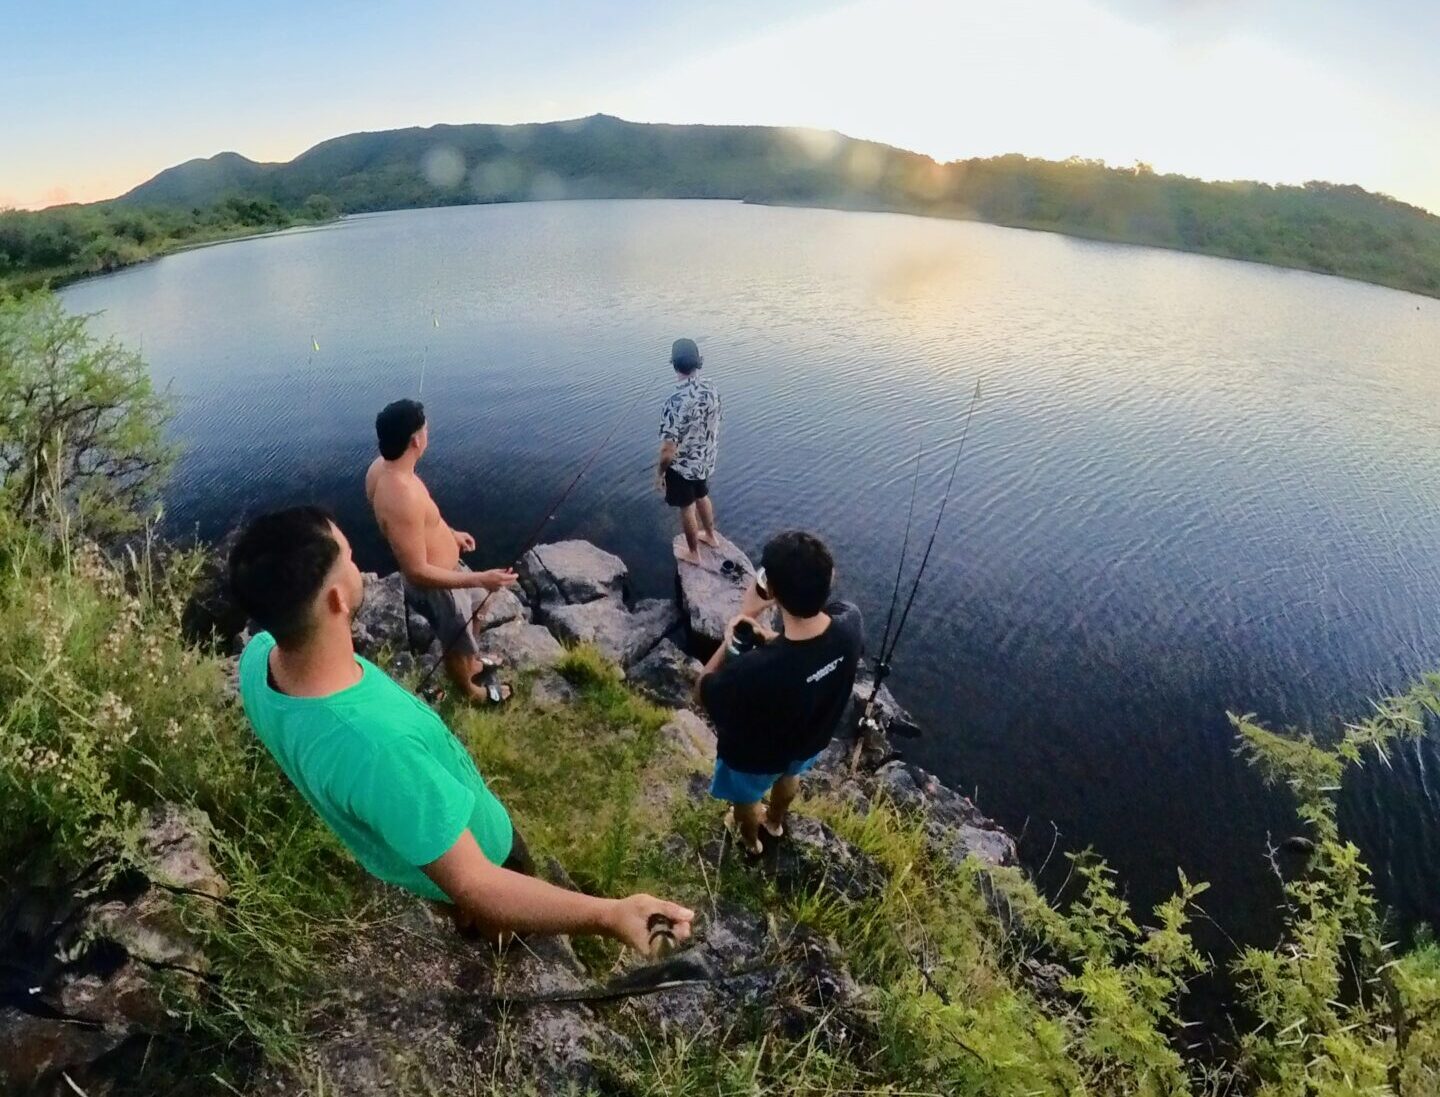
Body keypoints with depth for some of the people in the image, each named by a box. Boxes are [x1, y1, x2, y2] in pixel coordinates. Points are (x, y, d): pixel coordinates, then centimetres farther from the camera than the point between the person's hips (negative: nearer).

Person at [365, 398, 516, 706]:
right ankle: (470, 691, 50)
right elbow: (417, 572, -33)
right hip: (435, 584, -9)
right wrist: (480, 579, -32)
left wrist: (449, 534, 18)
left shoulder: (380, 466, -10)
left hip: (444, 563, 9)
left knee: (475, 607, 34)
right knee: (458, 645, 20)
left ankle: (473, 664, 60)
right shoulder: (401, 497, -39)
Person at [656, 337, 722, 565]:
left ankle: (693, 553, 34)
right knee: (702, 497, 30)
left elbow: (668, 449, -28)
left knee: (687, 508, 15)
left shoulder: (675, 402, -33)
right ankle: (710, 535, 52)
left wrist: (660, 472, -11)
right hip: (706, 460, 6)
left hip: (682, 465, -6)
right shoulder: (711, 389, -11)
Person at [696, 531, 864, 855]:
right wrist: (772, 637, -24)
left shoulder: (754, 670, -48)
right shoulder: (850, 621, -33)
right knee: (788, 776, 39)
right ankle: (775, 821, 70)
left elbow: (704, 690, -24)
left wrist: (745, 617, -27)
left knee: (746, 797, 33)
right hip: (811, 737, 4)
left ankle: (750, 840, 65)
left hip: (755, 756, -4)